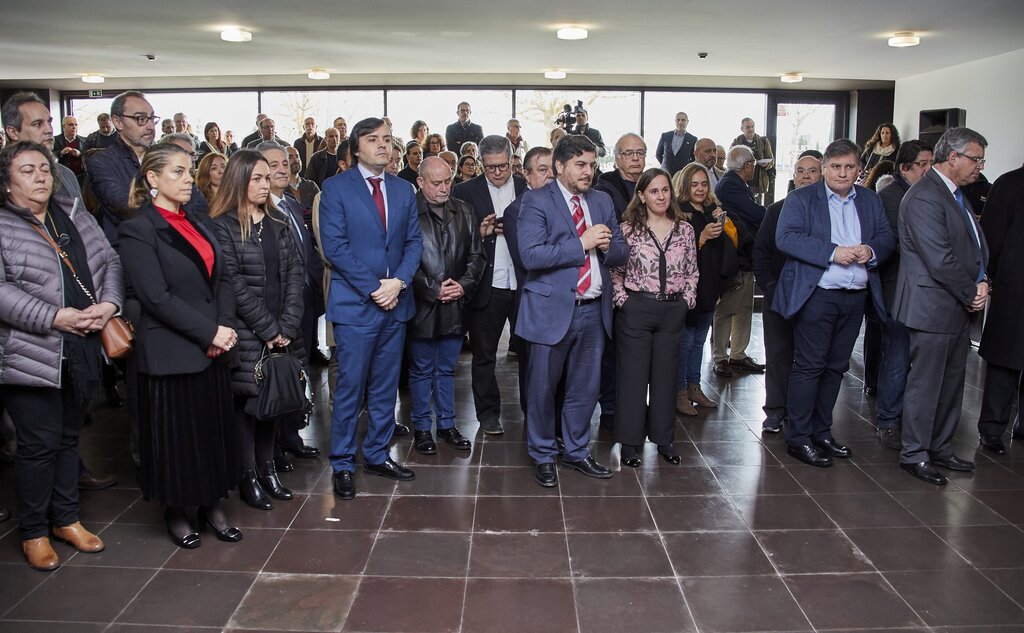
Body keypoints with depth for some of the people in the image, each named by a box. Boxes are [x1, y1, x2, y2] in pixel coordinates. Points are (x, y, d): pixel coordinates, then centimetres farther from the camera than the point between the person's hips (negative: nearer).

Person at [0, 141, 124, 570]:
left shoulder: (75, 217, 11)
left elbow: (109, 262, 8)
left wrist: (109, 303, -10)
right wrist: (56, 317, -22)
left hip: (81, 352, 5)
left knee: (69, 436, 16)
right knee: (39, 443, 2)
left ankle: (66, 518, 32)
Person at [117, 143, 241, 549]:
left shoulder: (196, 224, 12)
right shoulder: (137, 230, -9)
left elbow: (222, 279, 9)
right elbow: (157, 297, -17)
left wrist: (226, 326, -7)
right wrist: (209, 333, -18)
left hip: (214, 350, 6)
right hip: (170, 355, -6)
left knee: (214, 431, 12)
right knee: (175, 435, 6)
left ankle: (211, 505, 27)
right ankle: (175, 512, 24)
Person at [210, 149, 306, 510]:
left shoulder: (279, 223, 11)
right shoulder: (223, 226, -6)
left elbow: (294, 274, 4)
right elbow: (234, 284, -12)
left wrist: (286, 325, -7)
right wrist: (267, 329, -13)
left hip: (282, 332, 5)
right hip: (246, 334, -5)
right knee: (246, 399, 3)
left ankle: (267, 468, 24)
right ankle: (248, 477, 15)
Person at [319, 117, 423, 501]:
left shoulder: (403, 190, 12)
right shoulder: (336, 188, -3)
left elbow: (414, 241, 8)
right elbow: (334, 246, -11)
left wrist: (399, 281, -10)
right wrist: (372, 289, -15)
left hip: (396, 302, 5)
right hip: (354, 304, -5)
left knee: (386, 386, 12)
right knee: (350, 387, 0)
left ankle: (377, 456, 25)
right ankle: (342, 465, 13)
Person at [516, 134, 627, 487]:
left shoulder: (602, 201, 12)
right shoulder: (536, 201, -6)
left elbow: (621, 253, 12)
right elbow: (530, 255, -19)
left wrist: (607, 245, -11)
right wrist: (581, 244, -18)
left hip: (594, 311, 5)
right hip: (552, 309, -5)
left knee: (585, 388, 14)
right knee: (543, 388, 7)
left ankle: (576, 452, 32)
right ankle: (543, 456, 25)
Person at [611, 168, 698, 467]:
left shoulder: (684, 229, 5)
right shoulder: (628, 228, -4)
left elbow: (692, 271, 12)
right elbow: (615, 270, 0)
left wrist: (687, 299, 2)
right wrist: (622, 299, -10)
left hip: (673, 311, 3)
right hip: (636, 310, -3)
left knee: (665, 375, 11)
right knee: (633, 375, 3)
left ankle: (664, 439, 24)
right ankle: (630, 442, 14)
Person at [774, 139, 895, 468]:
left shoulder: (871, 200, 14)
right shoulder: (801, 198, -2)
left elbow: (887, 237, 11)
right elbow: (786, 237, -15)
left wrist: (872, 250, -13)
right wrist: (833, 252, -21)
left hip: (856, 297, 6)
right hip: (817, 295, -5)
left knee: (836, 367, 13)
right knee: (809, 366, -3)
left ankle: (821, 431, 25)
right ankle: (798, 438, 5)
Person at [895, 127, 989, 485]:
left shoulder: (957, 194, 14)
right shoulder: (924, 197, -17)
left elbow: (975, 246, 17)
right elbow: (940, 260, -22)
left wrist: (981, 283, -1)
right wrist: (972, 293, -10)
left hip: (959, 307, 10)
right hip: (933, 307, -10)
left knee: (952, 383, 16)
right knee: (926, 384, 1)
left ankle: (940, 448, 29)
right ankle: (914, 455, 13)